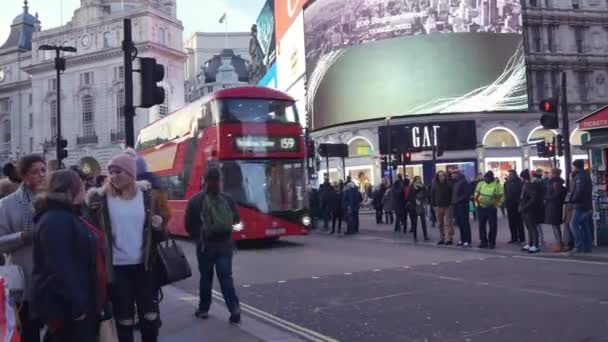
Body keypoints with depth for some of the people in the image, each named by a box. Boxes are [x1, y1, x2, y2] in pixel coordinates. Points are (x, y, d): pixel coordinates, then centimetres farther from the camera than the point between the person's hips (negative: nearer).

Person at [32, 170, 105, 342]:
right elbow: (60, 268, -27)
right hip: (66, 306, -10)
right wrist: (76, 304, -26)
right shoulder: (55, 221, -20)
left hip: (81, 300, 10)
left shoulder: (67, 216, 15)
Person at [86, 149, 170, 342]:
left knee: (150, 315, 8)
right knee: (124, 318, 6)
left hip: (144, 266, 1)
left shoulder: (148, 196, 1)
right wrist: (91, 208, -17)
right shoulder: (101, 198, -3)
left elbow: (162, 234, 7)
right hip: (117, 268, -1)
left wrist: (159, 227, -12)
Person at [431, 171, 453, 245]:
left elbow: (451, 194, -2)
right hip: (438, 206, 3)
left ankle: (450, 238, 0)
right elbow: (432, 196, 8)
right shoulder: (435, 185, 6)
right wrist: (433, 205, 1)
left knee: (449, 222, -4)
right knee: (440, 223, 7)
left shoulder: (448, 184, -2)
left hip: (447, 206, -3)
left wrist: (451, 203, -10)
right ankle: (442, 238, 14)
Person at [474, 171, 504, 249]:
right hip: (481, 208, 3)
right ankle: (483, 242, 15)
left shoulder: (496, 185, -6)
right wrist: (477, 203, 8)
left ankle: (492, 242, 6)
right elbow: (476, 194, 13)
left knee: (493, 226, -2)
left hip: (491, 208, -3)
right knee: (481, 225, 6)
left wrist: (497, 205, -3)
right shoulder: (481, 184, 3)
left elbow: (502, 196, -1)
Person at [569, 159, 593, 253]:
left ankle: (579, 245, -9)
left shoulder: (579, 176, -15)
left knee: (573, 224, -7)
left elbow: (579, 191, -25)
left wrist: (573, 200, -12)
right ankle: (587, 247, 12)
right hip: (587, 205, 10)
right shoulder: (586, 175, 18)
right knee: (585, 226, 11)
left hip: (580, 205, -10)